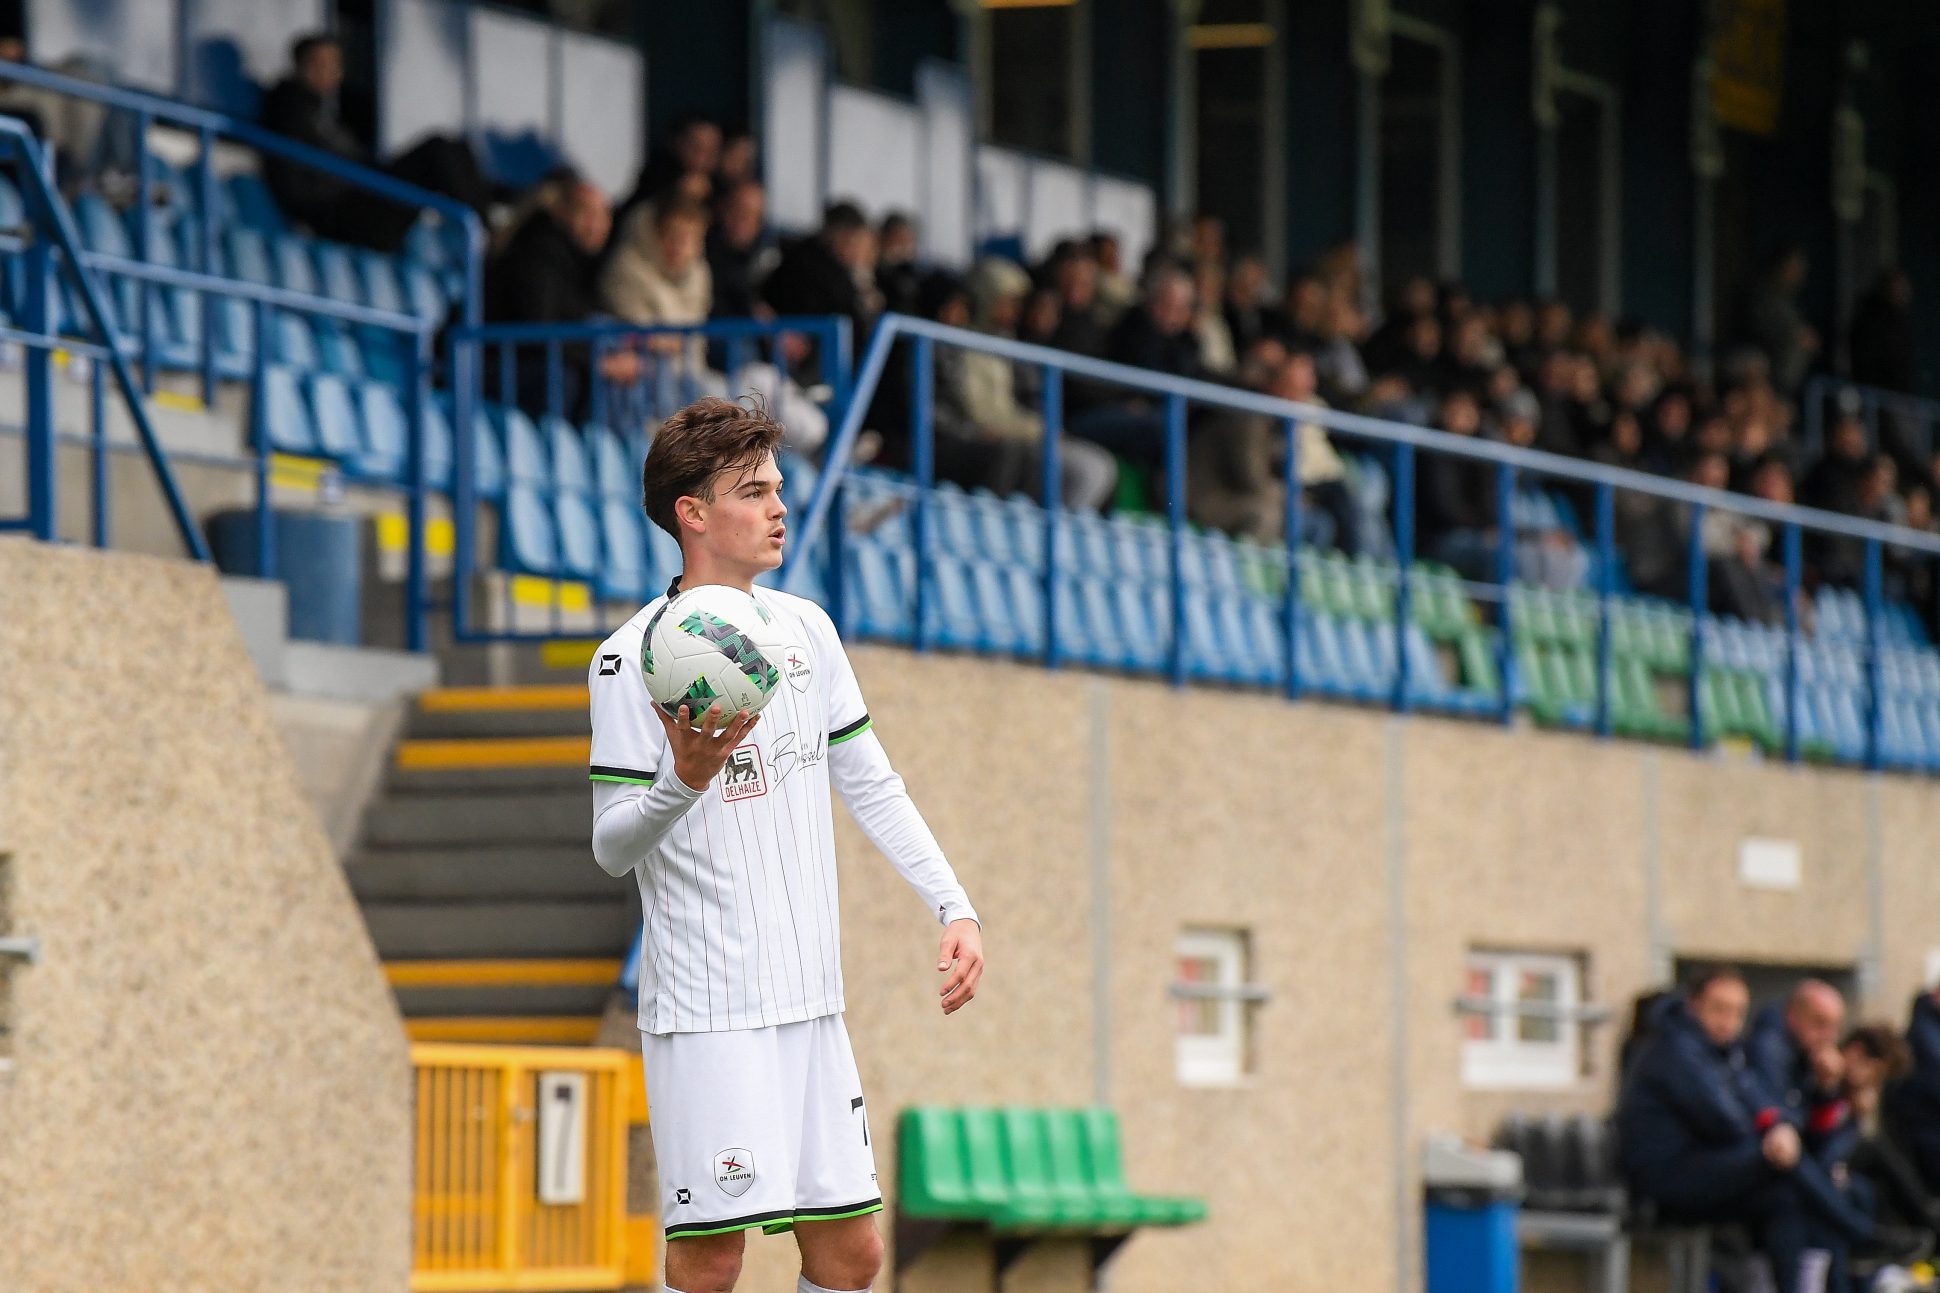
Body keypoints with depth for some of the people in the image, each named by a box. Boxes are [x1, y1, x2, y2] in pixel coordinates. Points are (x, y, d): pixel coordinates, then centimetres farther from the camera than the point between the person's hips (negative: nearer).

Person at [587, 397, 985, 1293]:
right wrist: (685, 780, -29)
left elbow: (869, 782, 17)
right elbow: (612, 848, -10)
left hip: (812, 1003, 6)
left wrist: (953, 907, 8)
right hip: (706, 1012, -6)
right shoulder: (632, 660, -9)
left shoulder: (806, 629, 10)